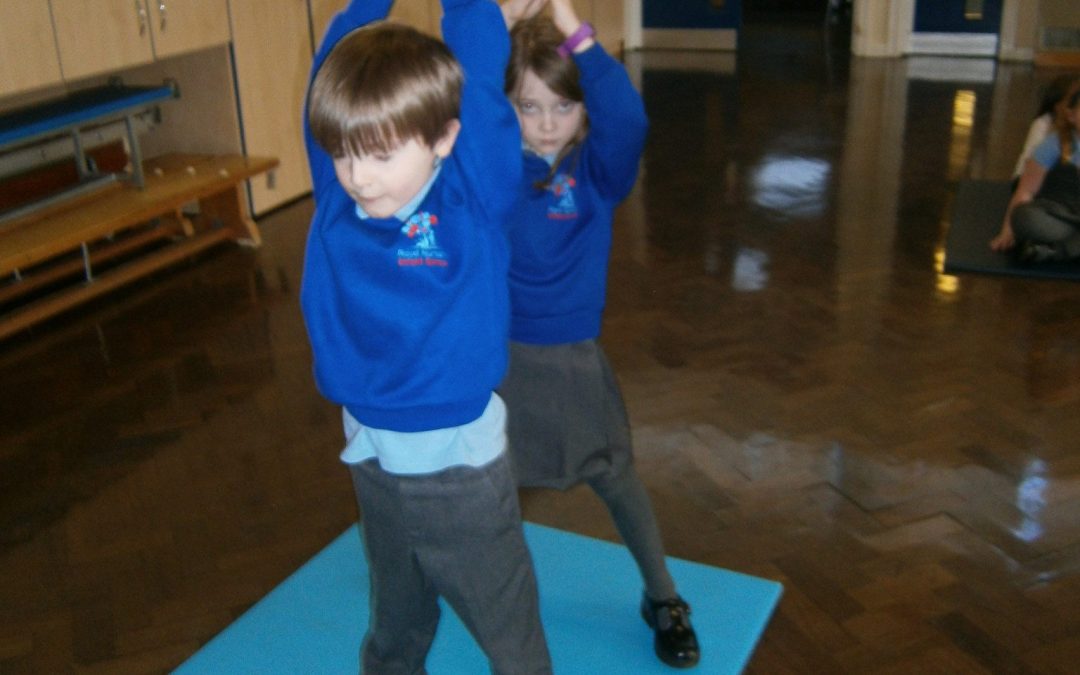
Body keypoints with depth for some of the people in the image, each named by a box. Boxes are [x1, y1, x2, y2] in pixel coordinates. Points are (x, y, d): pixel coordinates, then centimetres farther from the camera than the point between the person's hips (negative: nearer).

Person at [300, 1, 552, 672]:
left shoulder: (475, 197, -17)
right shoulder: (335, 200, -8)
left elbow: (477, 74, -21)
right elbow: (339, 58, -4)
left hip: (464, 468, -3)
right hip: (373, 463, 4)